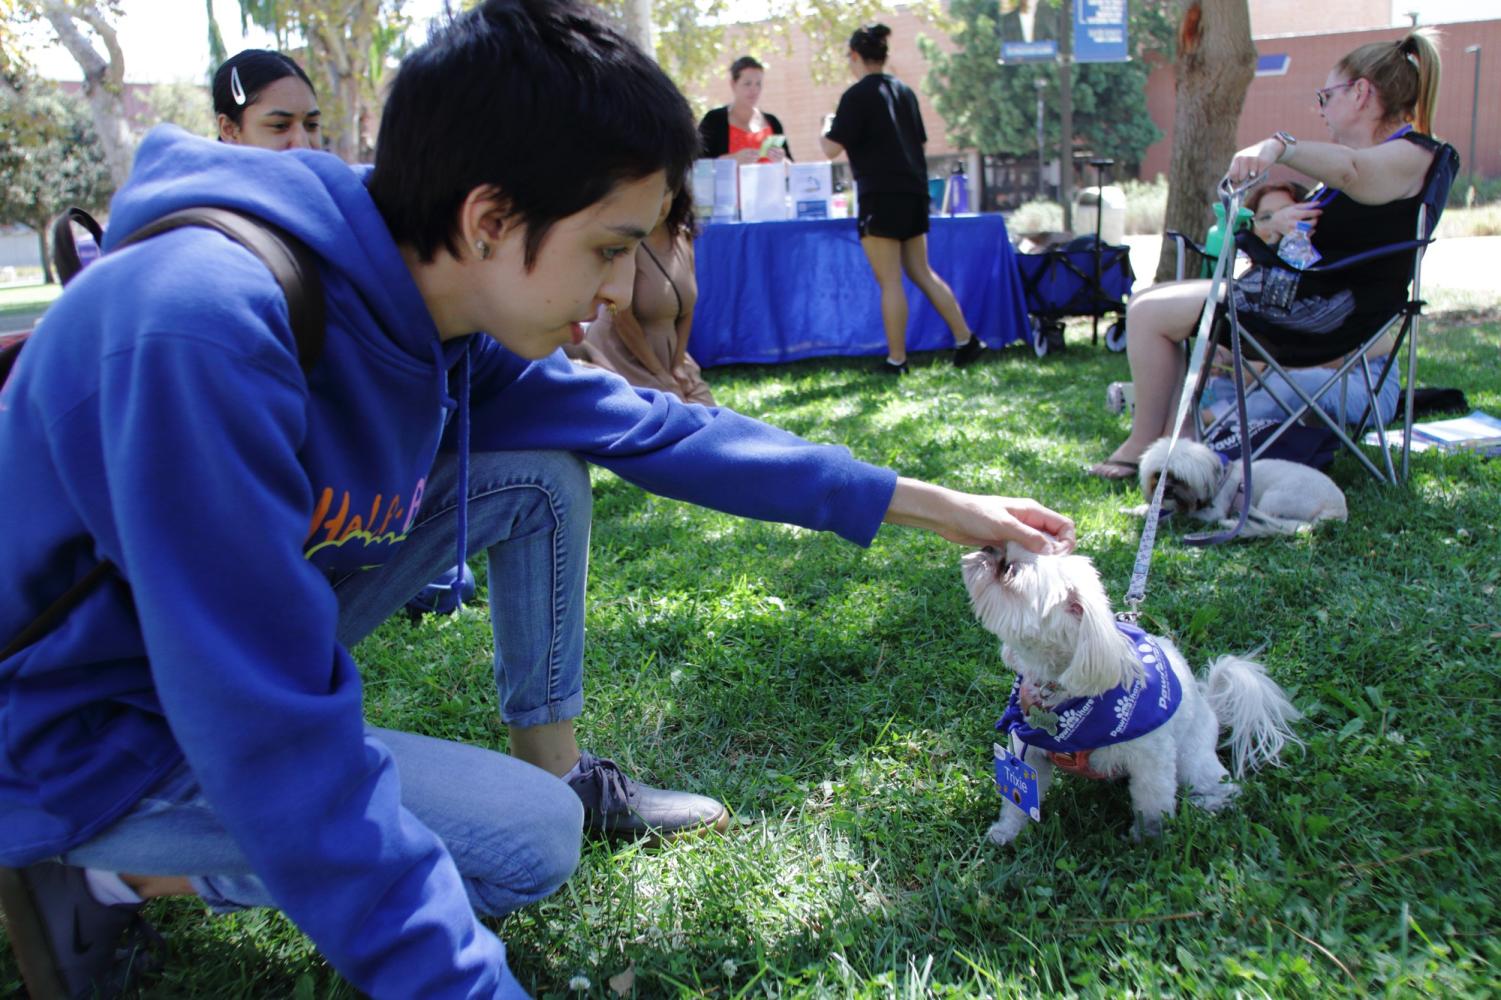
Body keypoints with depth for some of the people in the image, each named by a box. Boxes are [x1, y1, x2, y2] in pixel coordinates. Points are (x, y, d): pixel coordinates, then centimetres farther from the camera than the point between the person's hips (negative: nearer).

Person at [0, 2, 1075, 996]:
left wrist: (928, 503, 1)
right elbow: (272, 742, -34)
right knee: (533, 839, -13)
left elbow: (652, 428, -1)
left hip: (242, 630, 7)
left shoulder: (442, 303, -10)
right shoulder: (208, 330, -36)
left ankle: (560, 767, 11)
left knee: (543, 475, -5)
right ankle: (115, 874, -2)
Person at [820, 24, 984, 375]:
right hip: (914, 191, 8)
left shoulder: (857, 95, -9)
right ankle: (966, 340, 13)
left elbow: (832, 149, -11)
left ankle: (896, 360, 0)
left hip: (882, 195, -8)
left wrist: (827, 126, 8)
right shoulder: (905, 91, 14)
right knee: (922, 272, 15)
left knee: (890, 281, -4)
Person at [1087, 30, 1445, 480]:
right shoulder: (1359, 156, 21)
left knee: (1149, 313, -16)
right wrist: (1283, 222, -7)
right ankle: (1172, 435, 2)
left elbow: (1351, 170, -36)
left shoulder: (1411, 153, -12)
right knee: (1149, 303, 9)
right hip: (1287, 287, 11)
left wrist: (1279, 145, -54)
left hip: (1329, 308, -11)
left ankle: (1143, 444, -3)